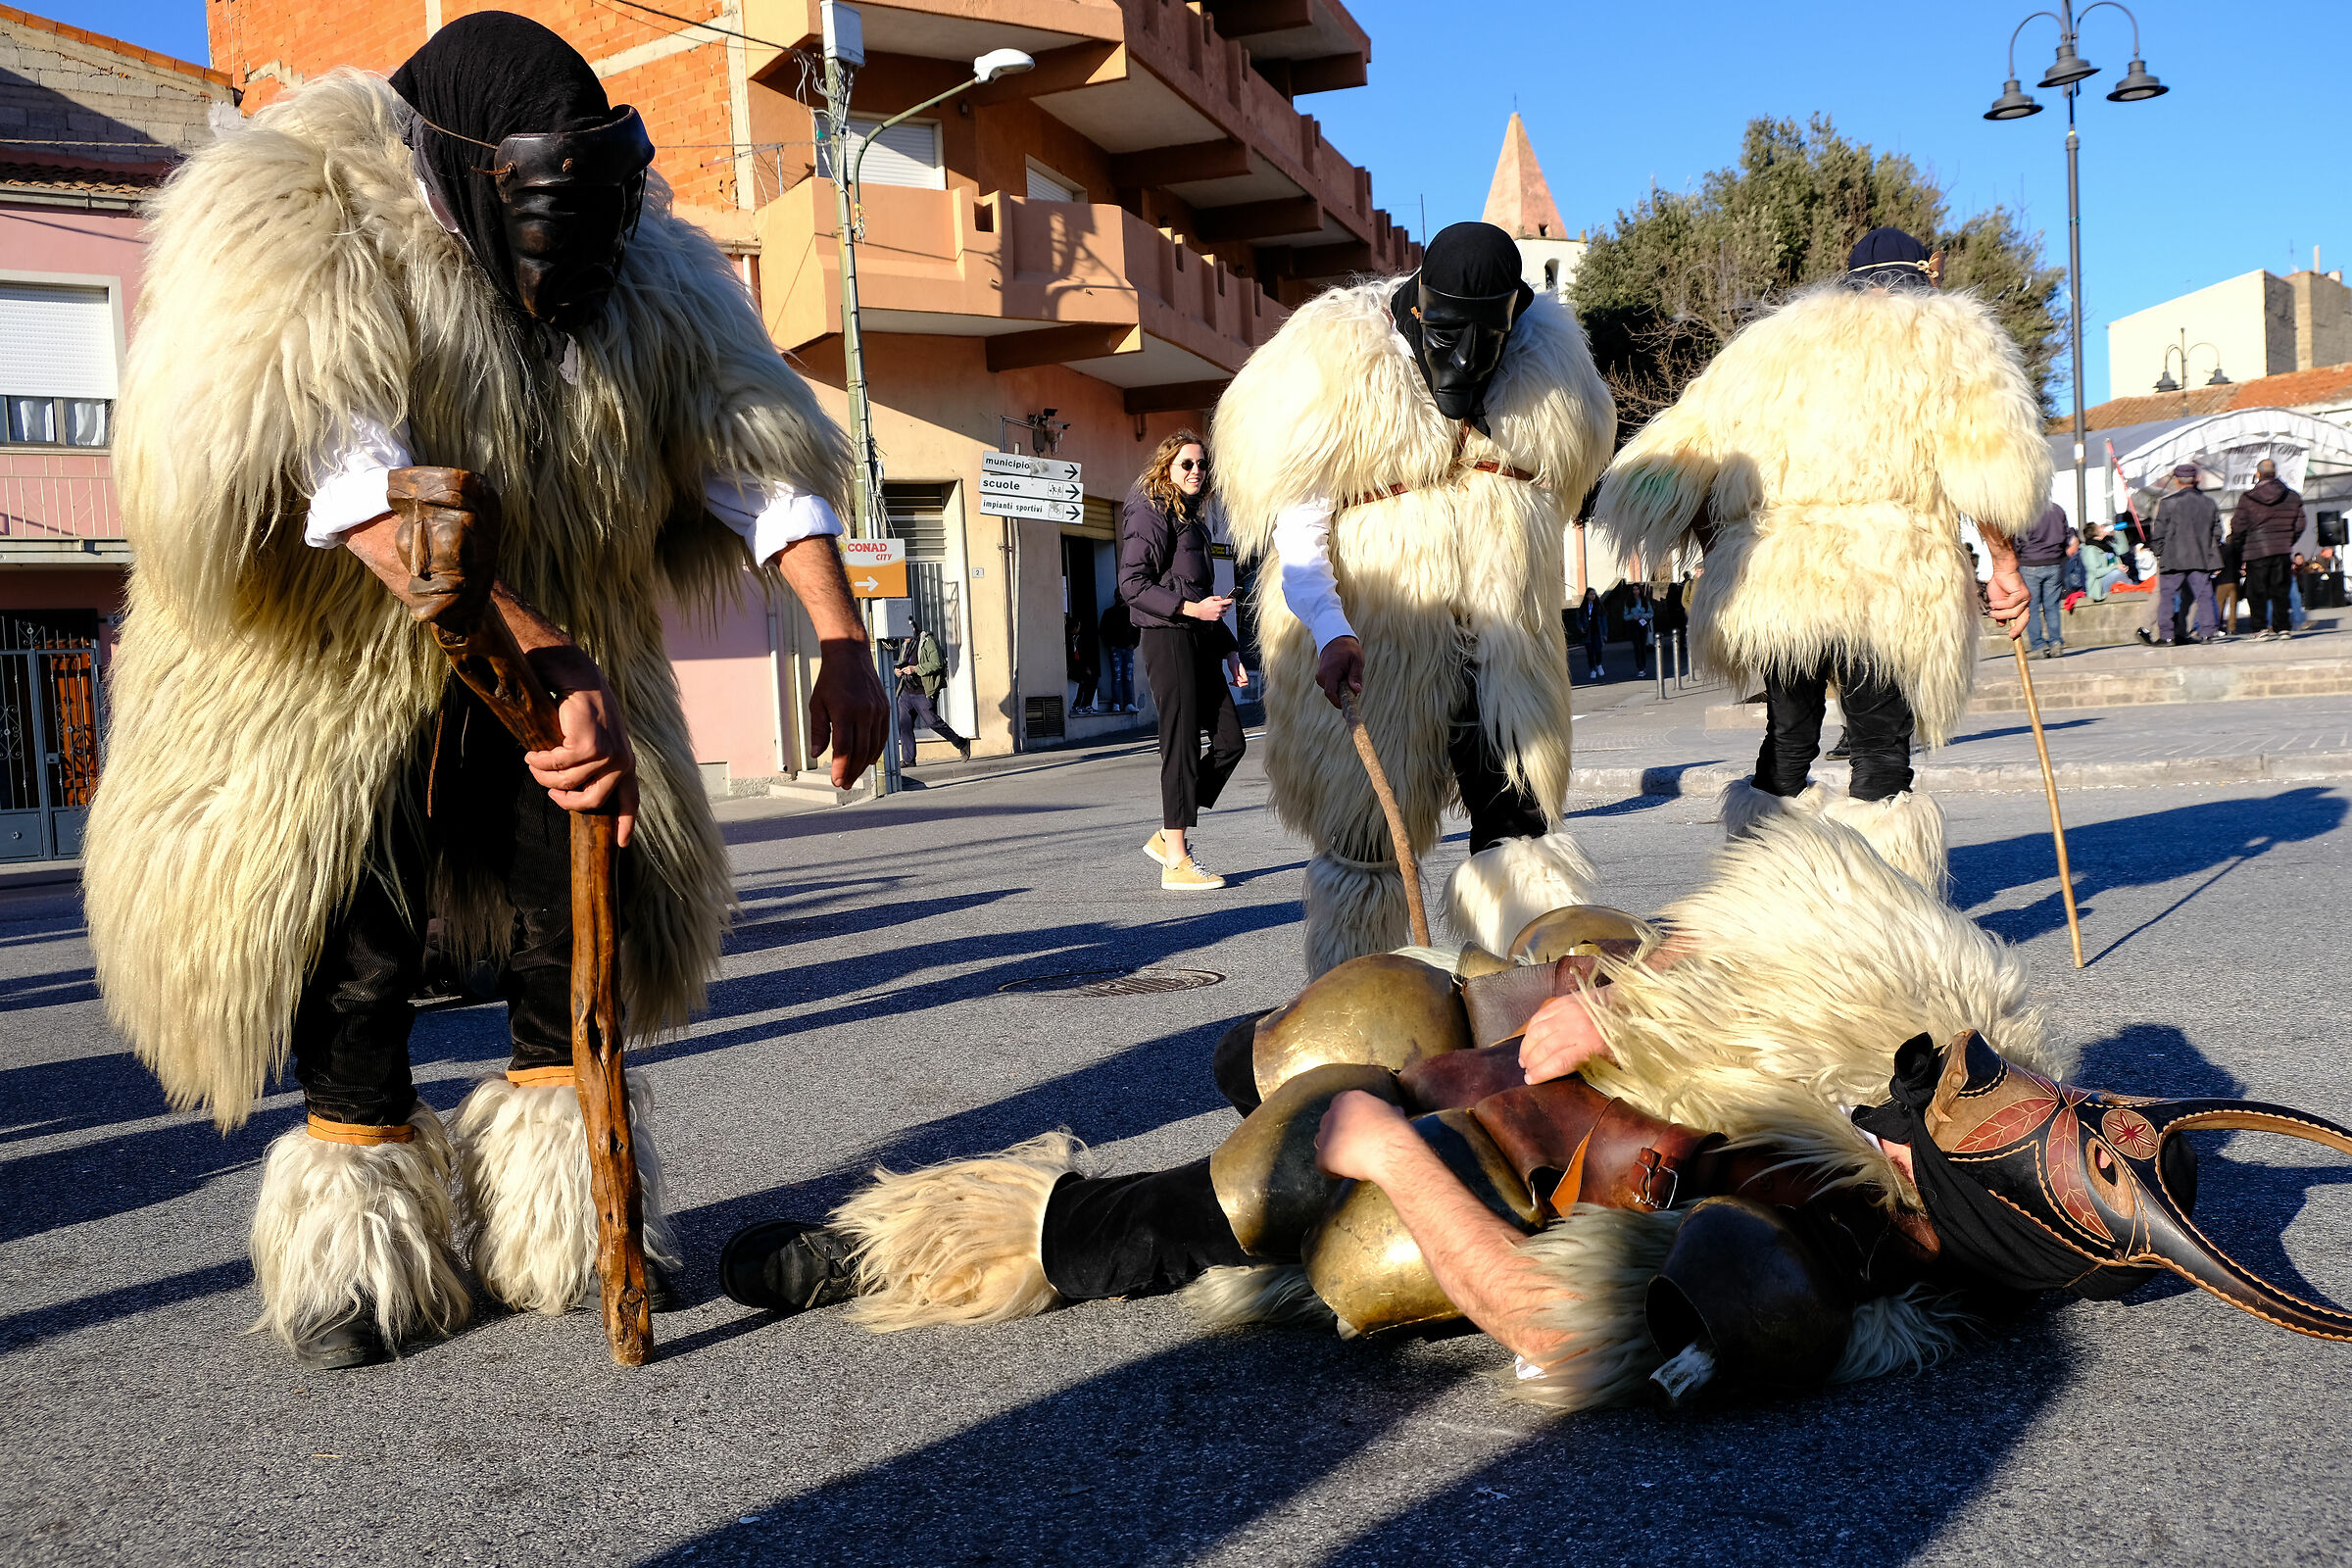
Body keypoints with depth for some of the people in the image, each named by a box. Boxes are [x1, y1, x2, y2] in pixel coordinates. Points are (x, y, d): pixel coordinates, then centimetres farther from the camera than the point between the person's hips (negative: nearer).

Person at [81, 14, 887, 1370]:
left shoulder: (641, 277, -8)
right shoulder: (305, 244, -25)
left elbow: (760, 440, -11)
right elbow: (358, 485, -41)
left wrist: (845, 644, -24)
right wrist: (542, 660, -53)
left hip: (547, 680, 4)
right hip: (327, 671, -4)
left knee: (577, 940, 3)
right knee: (349, 960, -6)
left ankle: (566, 1223, 22)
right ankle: (362, 1241, 16)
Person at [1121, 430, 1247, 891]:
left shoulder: (1192, 518, 22)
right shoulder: (1151, 514, -6)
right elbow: (1132, 585, -16)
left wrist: (1228, 646, 22)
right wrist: (1190, 608, -22)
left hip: (1199, 642, 9)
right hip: (1168, 638, -9)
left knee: (1229, 740, 4)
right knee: (1182, 745, -8)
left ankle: (1168, 836, 13)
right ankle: (1176, 862, -4)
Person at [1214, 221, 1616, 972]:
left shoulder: (1542, 360, 5)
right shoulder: (1337, 365, -11)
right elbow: (1293, 530, -13)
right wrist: (1330, 635, -28)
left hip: (1501, 629, 4)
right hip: (1374, 637, -4)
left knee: (1519, 812, 1)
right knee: (1368, 823, -2)